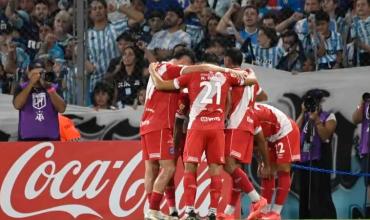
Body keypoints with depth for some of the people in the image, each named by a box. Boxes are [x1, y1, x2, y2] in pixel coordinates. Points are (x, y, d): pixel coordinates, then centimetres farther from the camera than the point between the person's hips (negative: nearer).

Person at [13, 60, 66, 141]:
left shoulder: (52, 87, 5)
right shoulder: (22, 88, 3)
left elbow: (61, 109, -7)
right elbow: (17, 105, -16)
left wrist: (50, 89, -16)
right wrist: (30, 85, -18)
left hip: (50, 137, 1)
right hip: (27, 137, -1)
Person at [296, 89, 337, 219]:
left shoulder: (329, 117, 0)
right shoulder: (305, 117, 16)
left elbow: (325, 136, -13)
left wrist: (316, 119, -13)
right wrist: (303, 113, 1)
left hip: (320, 160, -6)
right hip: (304, 159, 6)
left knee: (321, 195, -12)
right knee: (305, 194, 9)